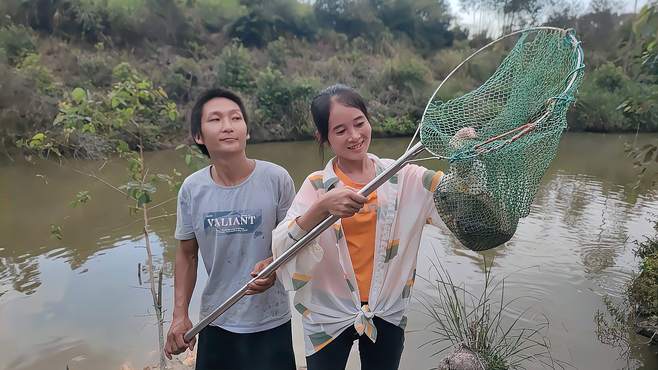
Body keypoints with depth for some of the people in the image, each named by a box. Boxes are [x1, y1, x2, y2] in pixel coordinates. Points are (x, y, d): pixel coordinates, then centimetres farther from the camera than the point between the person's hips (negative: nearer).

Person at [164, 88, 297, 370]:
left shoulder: (276, 179, -16)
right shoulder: (191, 189, -7)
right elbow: (187, 253, 4)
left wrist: (273, 266, -25)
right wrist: (180, 315, 1)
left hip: (270, 322, -2)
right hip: (215, 322, 3)